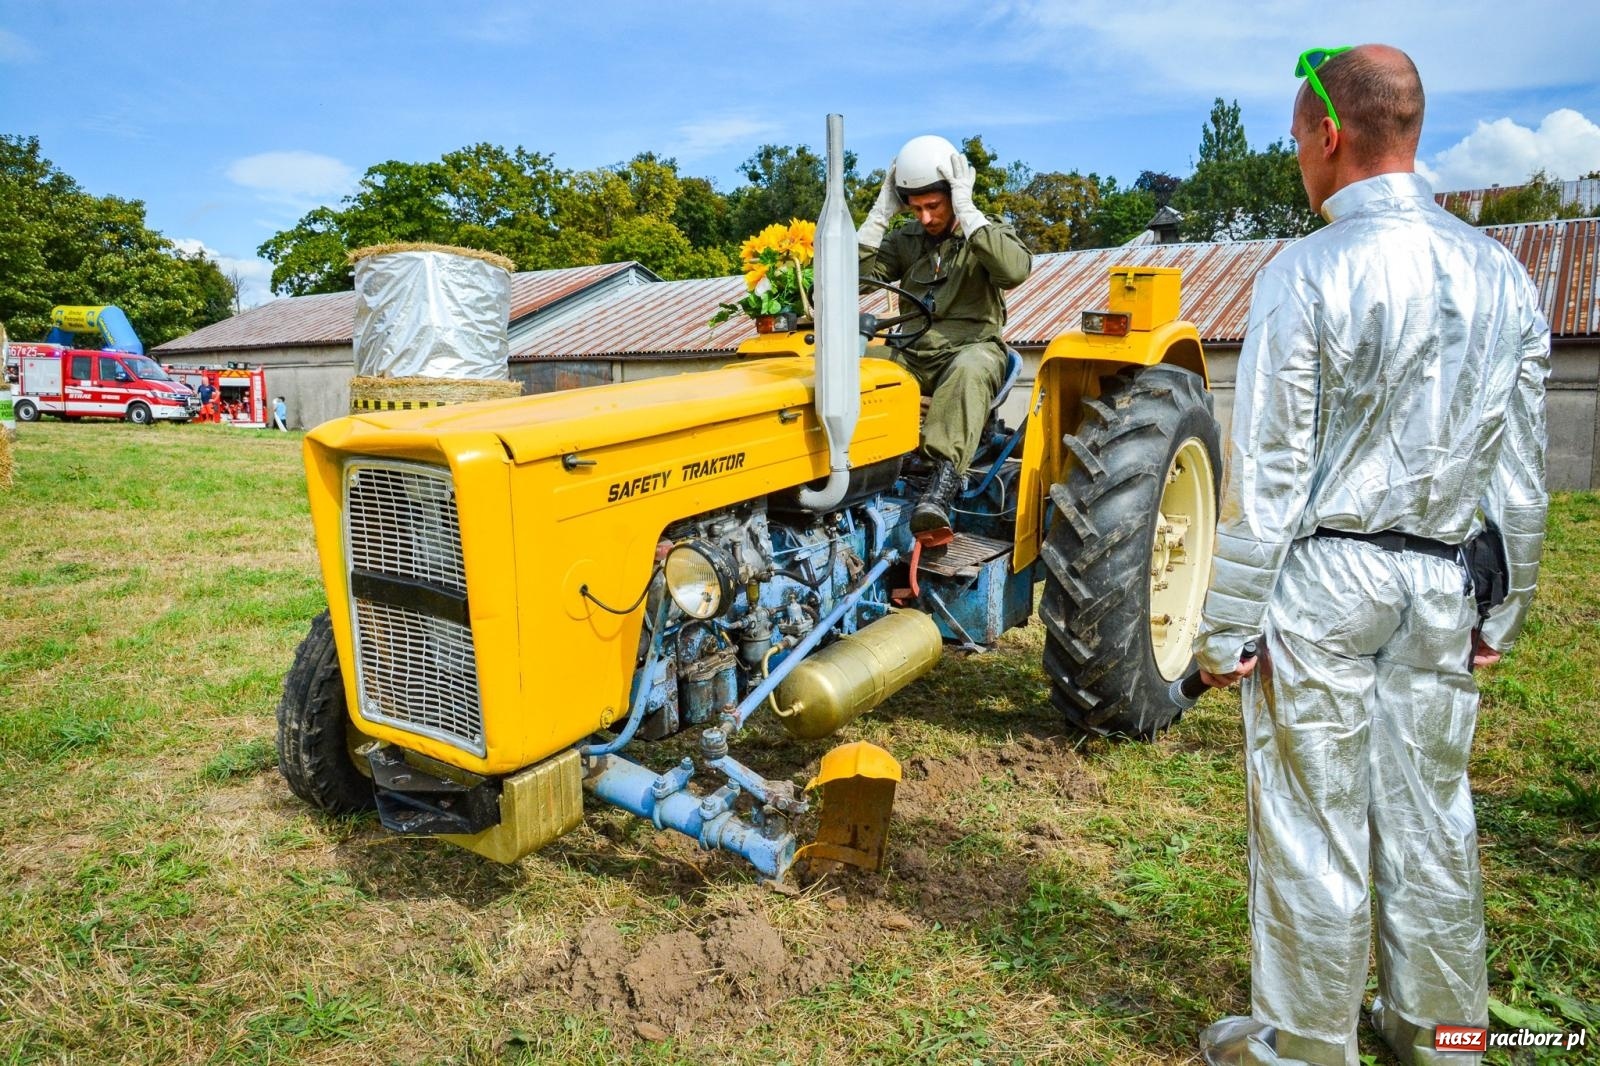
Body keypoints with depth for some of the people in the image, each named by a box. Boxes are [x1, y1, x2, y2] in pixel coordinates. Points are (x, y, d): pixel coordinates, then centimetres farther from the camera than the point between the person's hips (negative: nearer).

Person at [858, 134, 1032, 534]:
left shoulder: (989, 234, 5)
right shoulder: (906, 239, 16)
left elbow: (1015, 270, -19)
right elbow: (857, 276, 1)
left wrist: (966, 212, -17)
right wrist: (882, 212, -2)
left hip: (972, 348, -4)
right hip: (912, 354, 4)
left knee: (968, 369, -41)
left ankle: (945, 478, -51)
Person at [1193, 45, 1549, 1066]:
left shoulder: (1308, 274, -13)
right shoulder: (1501, 274, 6)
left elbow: (1268, 473, -14)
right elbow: (1521, 473, 10)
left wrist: (1227, 626, -8)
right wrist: (1503, 608, 19)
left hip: (1322, 576, -6)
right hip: (1442, 581, 6)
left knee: (1314, 821, 5)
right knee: (1430, 810, 17)